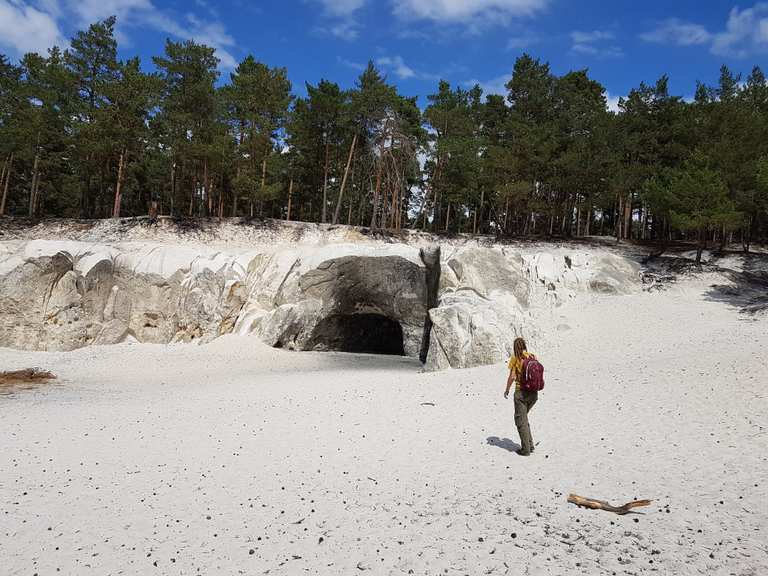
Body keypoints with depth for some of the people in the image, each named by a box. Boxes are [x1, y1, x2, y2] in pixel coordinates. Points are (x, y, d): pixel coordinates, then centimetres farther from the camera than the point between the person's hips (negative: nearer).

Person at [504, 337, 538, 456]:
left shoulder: (515, 358, -9)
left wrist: (507, 390, 1)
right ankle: (530, 445, 23)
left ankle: (526, 449, 7)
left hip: (521, 392, -6)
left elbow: (512, 377, -12)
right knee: (523, 418, 23)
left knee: (521, 421, 6)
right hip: (534, 392, 6)